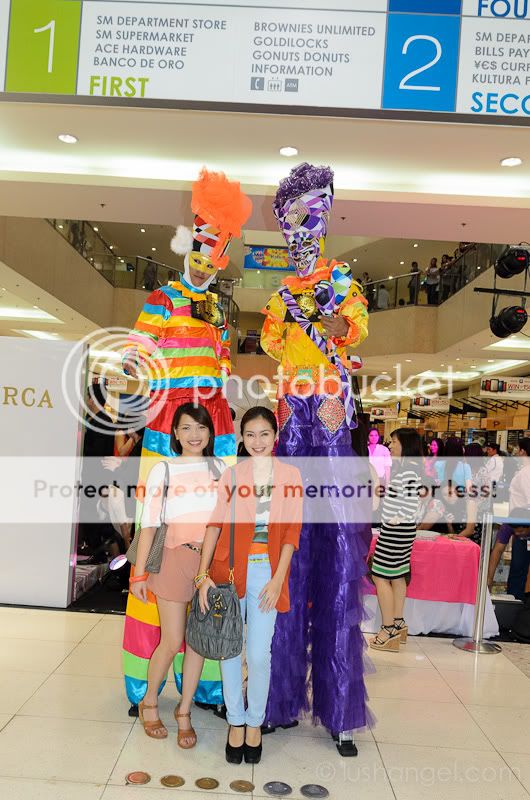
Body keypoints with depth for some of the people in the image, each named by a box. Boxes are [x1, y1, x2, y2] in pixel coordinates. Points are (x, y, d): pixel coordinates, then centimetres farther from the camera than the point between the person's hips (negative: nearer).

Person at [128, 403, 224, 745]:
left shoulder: (220, 469, 6)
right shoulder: (164, 470, -1)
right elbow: (149, 523, -1)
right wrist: (139, 573, -2)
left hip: (212, 562, 2)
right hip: (176, 559, -2)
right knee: (172, 643, 5)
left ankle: (184, 711, 28)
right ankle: (150, 702, 31)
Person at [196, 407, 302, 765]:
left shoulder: (291, 475, 3)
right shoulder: (231, 475, 3)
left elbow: (292, 531, 1)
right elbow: (215, 525, -1)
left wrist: (277, 580, -5)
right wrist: (203, 574, -8)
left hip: (267, 571, -1)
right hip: (230, 569, 1)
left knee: (259, 654, 3)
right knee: (230, 650, 8)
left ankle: (255, 723, 25)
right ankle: (236, 722, 27)